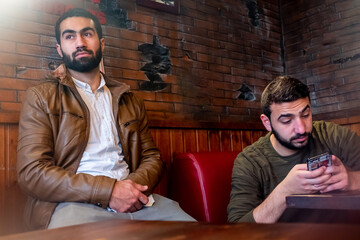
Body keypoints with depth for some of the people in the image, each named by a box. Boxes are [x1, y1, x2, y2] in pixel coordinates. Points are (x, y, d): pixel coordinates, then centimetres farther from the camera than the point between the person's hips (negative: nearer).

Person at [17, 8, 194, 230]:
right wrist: (108, 191, -14)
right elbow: (32, 172, -4)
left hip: (133, 201, 4)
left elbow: (152, 157, 18)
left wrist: (137, 184, -7)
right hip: (74, 204, -3)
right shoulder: (40, 97, 7)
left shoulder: (130, 101, 19)